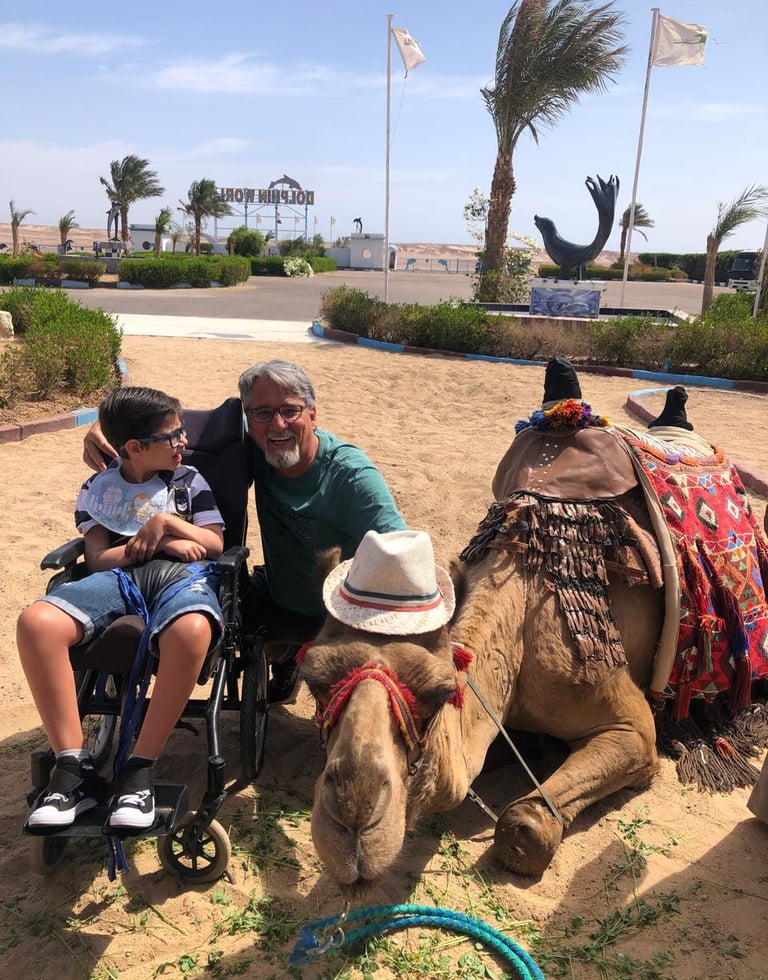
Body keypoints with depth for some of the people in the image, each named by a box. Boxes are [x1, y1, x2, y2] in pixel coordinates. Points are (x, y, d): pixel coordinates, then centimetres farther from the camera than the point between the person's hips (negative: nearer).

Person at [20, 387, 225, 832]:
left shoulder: (189, 479, 20)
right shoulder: (98, 489, 19)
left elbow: (215, 544, 12)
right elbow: (98, 560, 10)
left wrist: (164, 521, -2)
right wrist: (159, 541, -2)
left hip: (181, 572, -1)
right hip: (117, 577, 2)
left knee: (192, 630, -42)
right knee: (36, 622, -32)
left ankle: (139, 771, -27)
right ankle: (74, 768, -23)